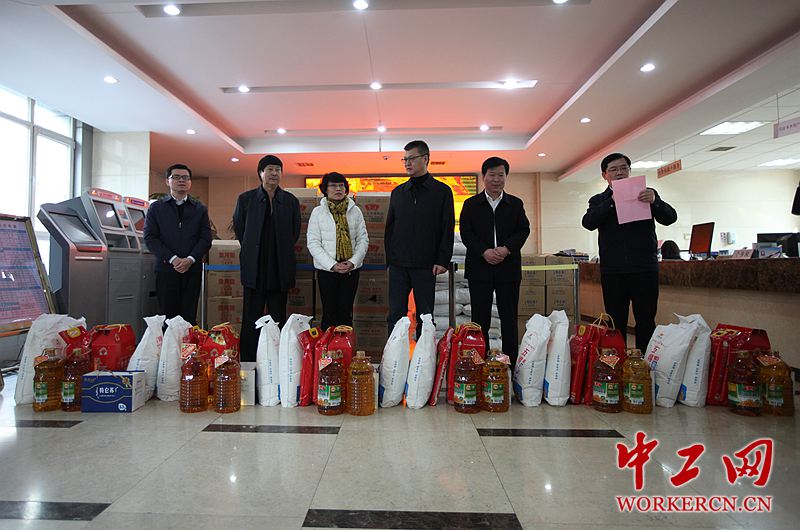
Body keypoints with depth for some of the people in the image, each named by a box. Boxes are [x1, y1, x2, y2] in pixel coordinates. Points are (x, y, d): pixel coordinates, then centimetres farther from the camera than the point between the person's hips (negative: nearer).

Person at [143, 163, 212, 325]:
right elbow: (150, 237, 2)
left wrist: (190, 259, -10)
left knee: (189, 317, 0)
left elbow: (206, 238, 5)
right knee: (167, 316, 0)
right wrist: (172, 259, -11)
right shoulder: (156, 207, 10)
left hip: (192, 269, 1)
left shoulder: (200, 209, 13)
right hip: (166, 269, -1)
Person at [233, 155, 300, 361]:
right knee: (251, 320, 2)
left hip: (280, 269, 1)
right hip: (254, 269, -1)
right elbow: (238, 228, 15)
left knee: (278, 319, 7)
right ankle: (248, 362, 9)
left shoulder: (291, 201, 7)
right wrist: (252, 249, 13)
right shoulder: (246, 199, 4)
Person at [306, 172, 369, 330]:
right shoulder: (318, 212, 0)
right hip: (326, 269, -1)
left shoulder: (355, 211, 5)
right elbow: (313, 243, -4)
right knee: (329, 312, 3)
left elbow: (363, 239, 4)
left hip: (351, 269, 2)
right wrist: (332, 265, -13)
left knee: (346, 312, 5)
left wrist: (353, 261, -10)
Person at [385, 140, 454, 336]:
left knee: (425, 316, 5)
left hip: (426, 266, -3)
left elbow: (448, 229, -1)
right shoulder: (398, 192, 13)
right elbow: (389, 227, 14)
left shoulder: (442, 191, 3)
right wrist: (389, 257, 5)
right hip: (398, 265, 3)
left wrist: (443, 261, -10)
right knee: (395, 314, 4)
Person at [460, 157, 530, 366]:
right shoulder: (471, 204, 7)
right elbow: (466, 233, 0)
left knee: (509, 317, 5)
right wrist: (484, 251, -14)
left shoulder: (516, 204, 11)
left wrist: (506, 248, -13)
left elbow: (523, 230, 4)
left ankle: (511, 362, 13)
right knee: (480, 318, 3)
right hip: (479, 268, -1)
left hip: (508, 267, 1)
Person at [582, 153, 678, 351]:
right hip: (613, 273, 0)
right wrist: (612, 201, -16)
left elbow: (670, 218, 1)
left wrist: (654, 202, -18)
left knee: (646, 323, 1)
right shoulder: (599, 201, 12)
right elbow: (588, 223, -6)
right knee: (616, 324, 4)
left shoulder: (647, 194, 11)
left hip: (645, 270, 0)